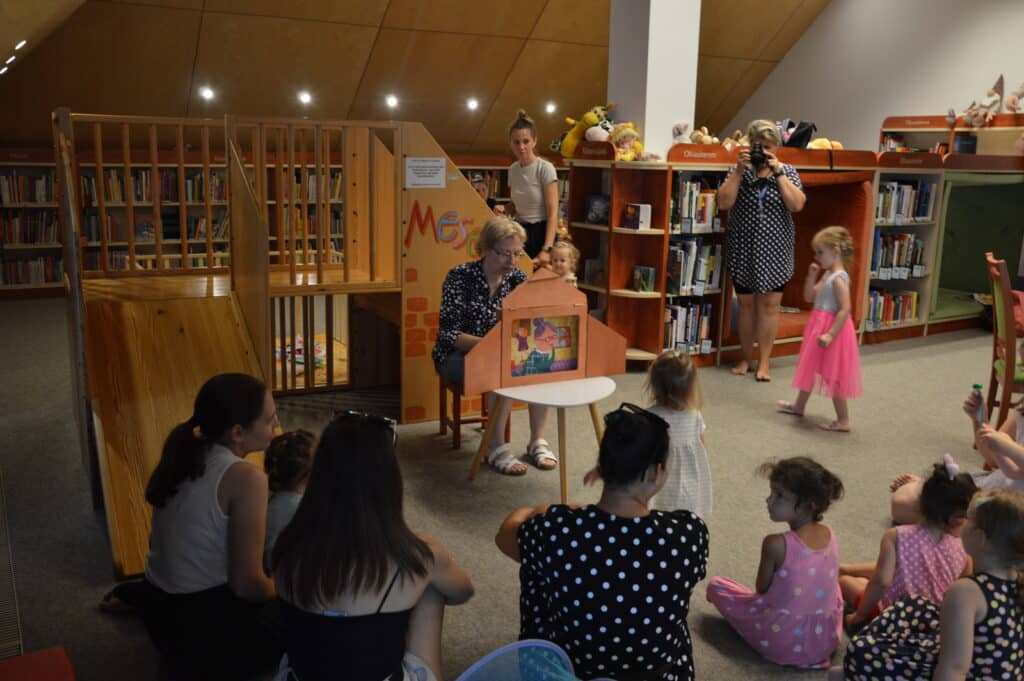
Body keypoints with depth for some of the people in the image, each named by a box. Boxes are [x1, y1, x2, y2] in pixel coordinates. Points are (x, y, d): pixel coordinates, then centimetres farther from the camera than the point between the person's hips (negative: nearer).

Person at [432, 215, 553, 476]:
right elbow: (448, 334, -20)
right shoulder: (460, 277, -15)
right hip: (458, 356, -5)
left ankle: (537, 441, -12)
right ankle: (496, 447, -22)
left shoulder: (517, 277, -1)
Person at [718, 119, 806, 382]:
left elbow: (797, 205, -12)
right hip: (743, 250, 1)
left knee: (769, 305, 2)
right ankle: (746, 358, 21)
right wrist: (739, 170, -15)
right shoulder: (740, 170, 2)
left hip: (774, 251, 0)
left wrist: (778, 172, -14)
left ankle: (763, 361, 10)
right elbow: (724, 203, -11)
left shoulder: (787, 171, 2)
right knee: (746, 304, 8)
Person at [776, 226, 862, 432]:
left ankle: (843, 421, 6)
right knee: (811, 368, 21)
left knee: (833, 376, -3)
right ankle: (799, 406, 37)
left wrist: (830, 335, -28)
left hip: (831, 329, -10)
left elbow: (845, 310, -25)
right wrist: (811, 275, 2)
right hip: (819, 327, 10)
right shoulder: (827, 275, 10)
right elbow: (809, 297, 14)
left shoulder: (839, 278, -20)